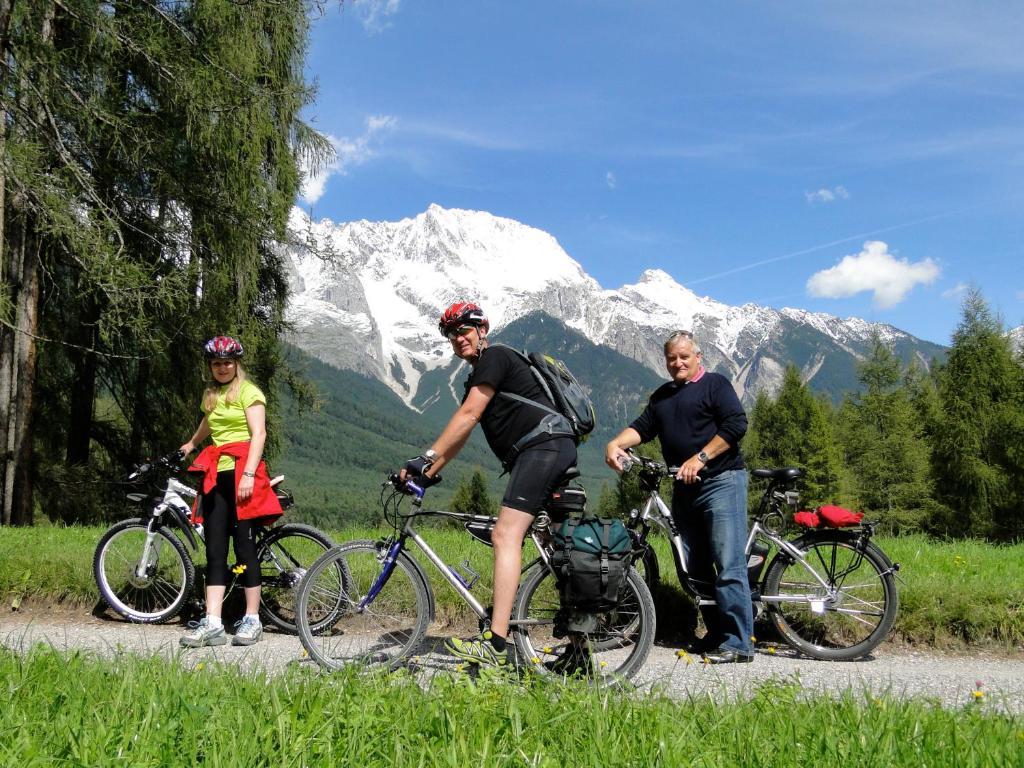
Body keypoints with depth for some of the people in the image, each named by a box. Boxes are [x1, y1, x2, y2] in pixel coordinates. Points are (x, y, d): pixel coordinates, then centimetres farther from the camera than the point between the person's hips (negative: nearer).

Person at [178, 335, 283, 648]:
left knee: (244, 544, -4)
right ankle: (212, 624, -3)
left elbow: (258, 434, -11)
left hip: (241, 473, -6)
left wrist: (248, 474, -21)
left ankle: (252, 620, 4)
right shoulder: (211, 394, 19)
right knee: (215, 549, 0)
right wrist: (191, 444, 57)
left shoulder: (248, 391, -1)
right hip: (216, 475, 6)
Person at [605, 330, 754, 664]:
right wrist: (616, 443, -10)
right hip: (684, 489, 7)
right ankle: (715, 636, 15)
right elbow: (642, 427, 11)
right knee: (696, 569, 8)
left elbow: (736, 424, -10)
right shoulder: (662, 396, 21)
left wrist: (700, 458, -17)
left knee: (728, 567, -11)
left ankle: (738, 643, -10)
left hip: (721, 482, -7)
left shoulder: (715, 384, 1)